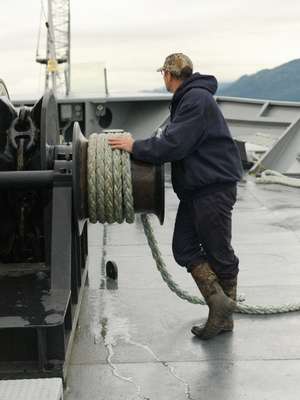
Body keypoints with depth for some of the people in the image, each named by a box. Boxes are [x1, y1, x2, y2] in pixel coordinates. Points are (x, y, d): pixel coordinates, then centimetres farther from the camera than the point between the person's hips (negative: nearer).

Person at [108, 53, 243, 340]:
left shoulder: (197, 99, -16)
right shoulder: (186, 99, 18)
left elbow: (173, 144, -24)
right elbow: (174, 141, 18)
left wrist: (135, 146, -15)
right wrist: (138, 146, 10)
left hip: (214, 187, -10)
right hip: (195, 188, 10)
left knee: (218, 252, -1)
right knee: (184, 249, 6)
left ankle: (222, 307, 10)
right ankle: (219, 304, 6)